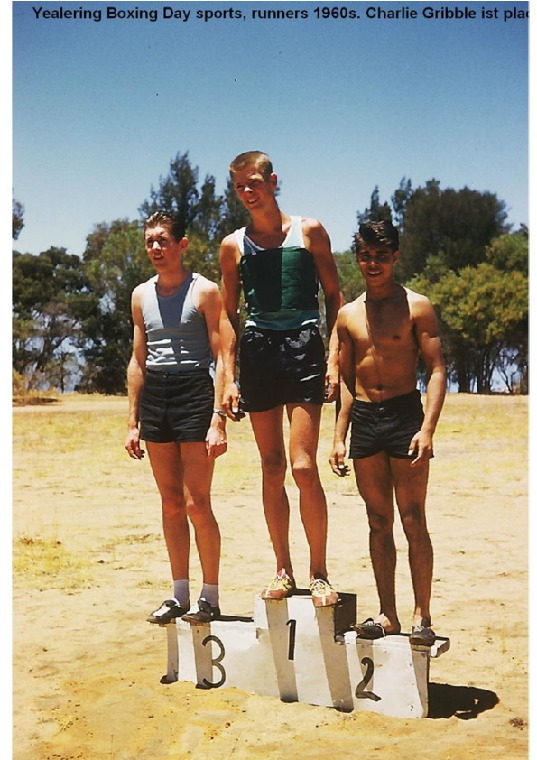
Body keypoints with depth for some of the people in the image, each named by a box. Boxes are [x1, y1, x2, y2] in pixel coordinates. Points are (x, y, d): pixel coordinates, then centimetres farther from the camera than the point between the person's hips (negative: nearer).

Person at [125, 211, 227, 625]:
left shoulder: (205, 291, -4)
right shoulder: (141, 295, 13)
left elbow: (221, 357, -7)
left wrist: (218, 419, -15)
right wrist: (133, 423, 13)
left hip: (194, 390, -5)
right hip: (154, 394, 6)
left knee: (196, 504, -6)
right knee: (171, 503, 10)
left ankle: (210, 597, 8)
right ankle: (180, 594, 19)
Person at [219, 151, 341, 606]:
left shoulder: (309, 231, 6)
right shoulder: (234, 245, 12)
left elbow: (334, 297, 6)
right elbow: (228, 314, 13)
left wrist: (334, 360, -5)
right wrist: (229, 378, 5)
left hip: (303, 346, -3)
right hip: (257, 351, 3)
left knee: (303, 466, -10)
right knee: (272, 468, 6)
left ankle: (319, 573, 2)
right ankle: (283, 571, 16)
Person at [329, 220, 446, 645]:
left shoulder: (416, 307, -1)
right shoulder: (348, 315, 12)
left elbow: (437, 369, -5)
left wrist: (428, 428, -16)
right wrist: (340, 437, 11)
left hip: (404, 413, -4)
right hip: (363, 419, 4)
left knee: (413, 521, -3)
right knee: (378, 521, 8)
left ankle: (422, 616, 4)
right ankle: (387, 614, 14)